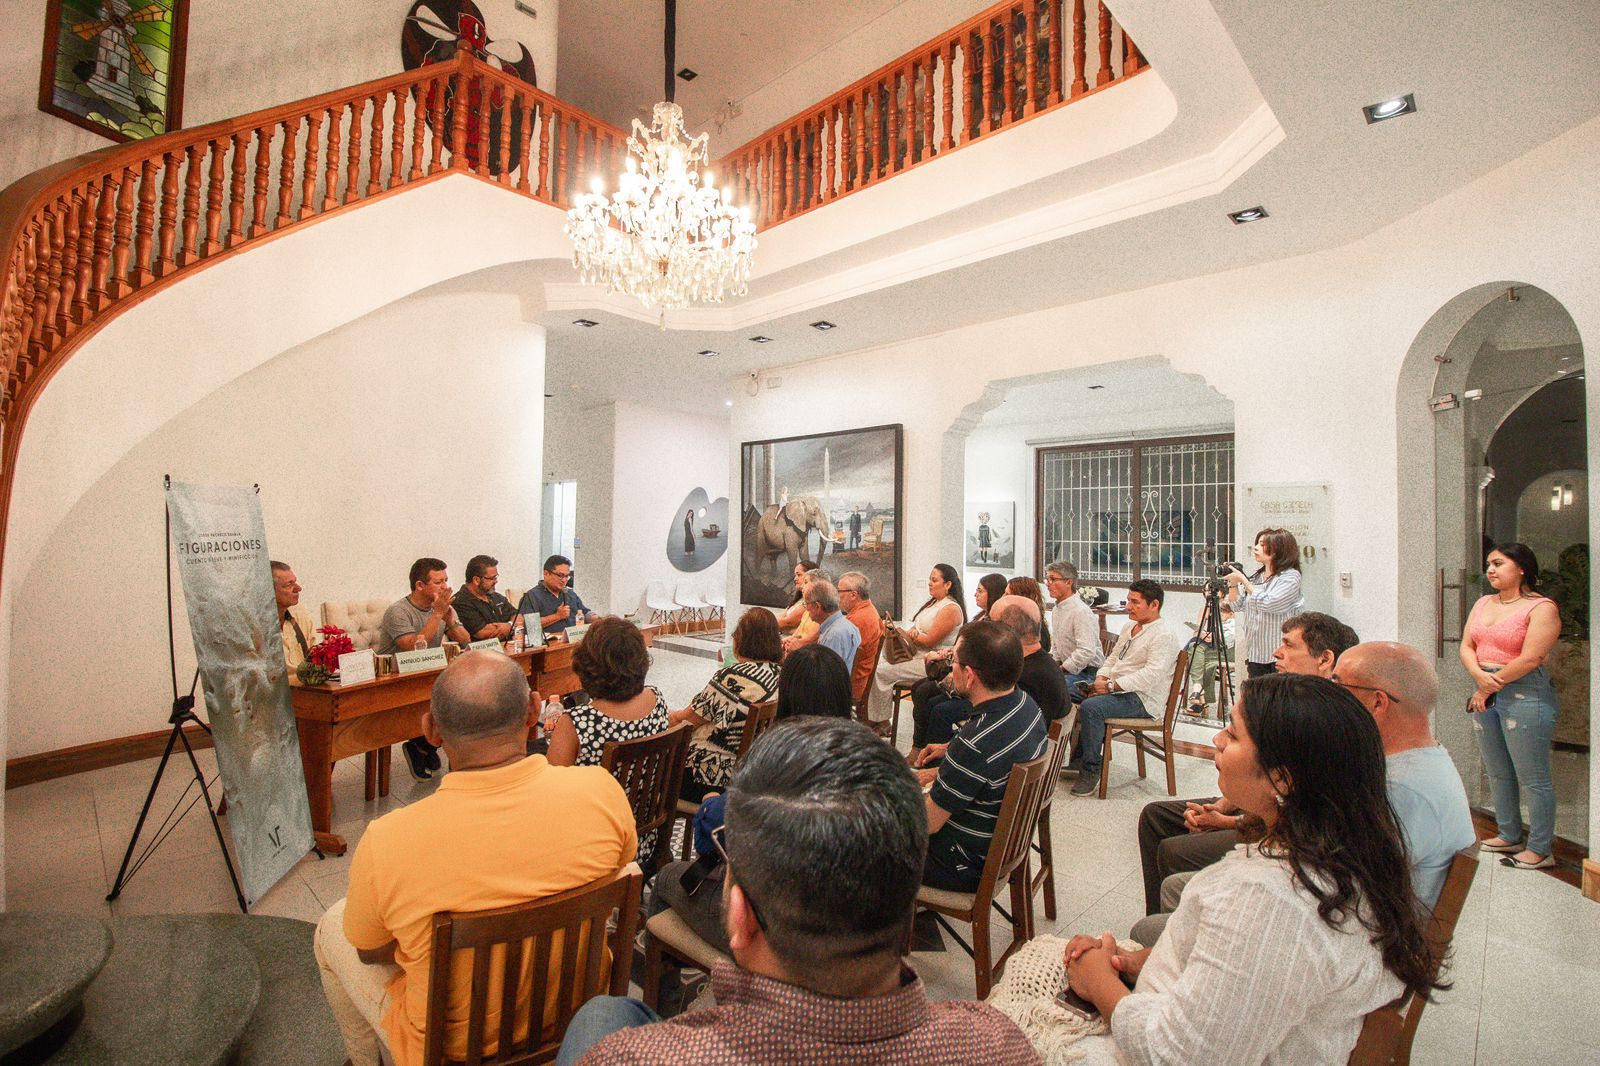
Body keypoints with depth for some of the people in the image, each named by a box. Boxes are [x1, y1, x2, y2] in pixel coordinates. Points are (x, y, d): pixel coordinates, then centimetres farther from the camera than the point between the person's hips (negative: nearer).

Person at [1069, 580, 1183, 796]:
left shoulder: (1164, 634, -13)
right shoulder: (1129, 627, 17)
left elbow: (1151, 675, -24)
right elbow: (1112, 657, 22)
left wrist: (1111, 686, -23)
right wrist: (1101, 679, 2)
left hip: (1143, 699, -10)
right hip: (1118, 691, 10)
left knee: (1091, 707, -30)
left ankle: (1091, 772, -18)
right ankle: (1077, 759, 6)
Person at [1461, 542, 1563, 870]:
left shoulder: (1541, 607, -8)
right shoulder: (1483, 603, 12)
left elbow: (1530, 659, -14)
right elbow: (1466, 646, 8)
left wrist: (1493, 684, -7)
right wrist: (1481, 677, -9)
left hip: (1524, 693, -7)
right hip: (1486, 693, 7)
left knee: (1533, 778, 1)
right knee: (1497, 774, 16)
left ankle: (1540, 850, 12)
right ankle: (1509, 835, 29)